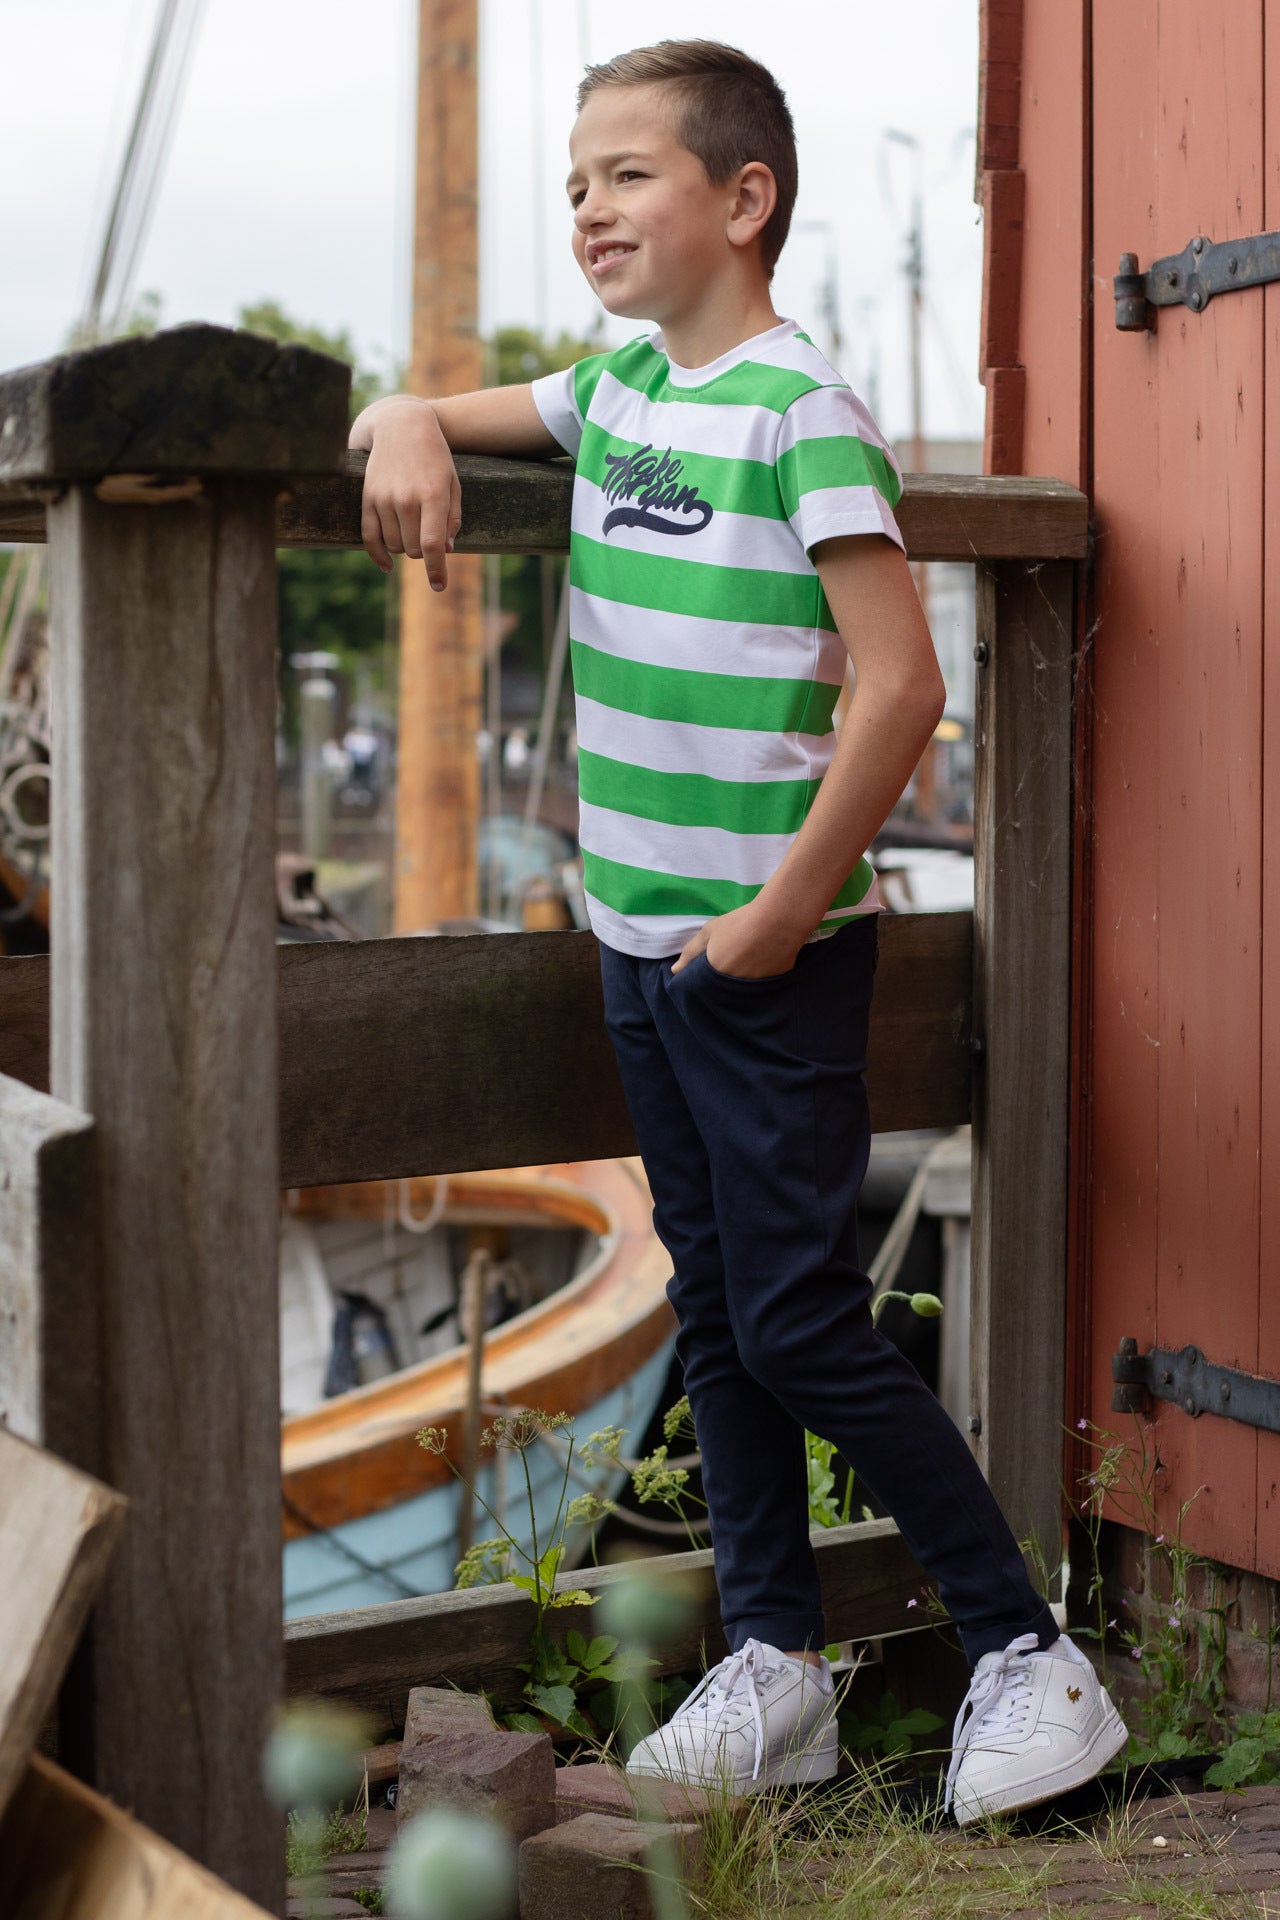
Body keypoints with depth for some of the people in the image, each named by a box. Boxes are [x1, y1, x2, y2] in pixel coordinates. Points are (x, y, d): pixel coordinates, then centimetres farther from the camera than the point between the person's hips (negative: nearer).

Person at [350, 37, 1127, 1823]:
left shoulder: (800, 406, -13)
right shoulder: (617, 388, 10)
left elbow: (901, 681, -19)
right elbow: (440, 414, 24)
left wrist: (787, 912, -17)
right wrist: (411, 426, -2)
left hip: (767, 945, -8)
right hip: (642, 935, 8)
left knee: (799, 1316, -4)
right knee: (714, 1308, 11)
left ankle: (1027, 1653, 10)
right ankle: (776, 1669, 22)